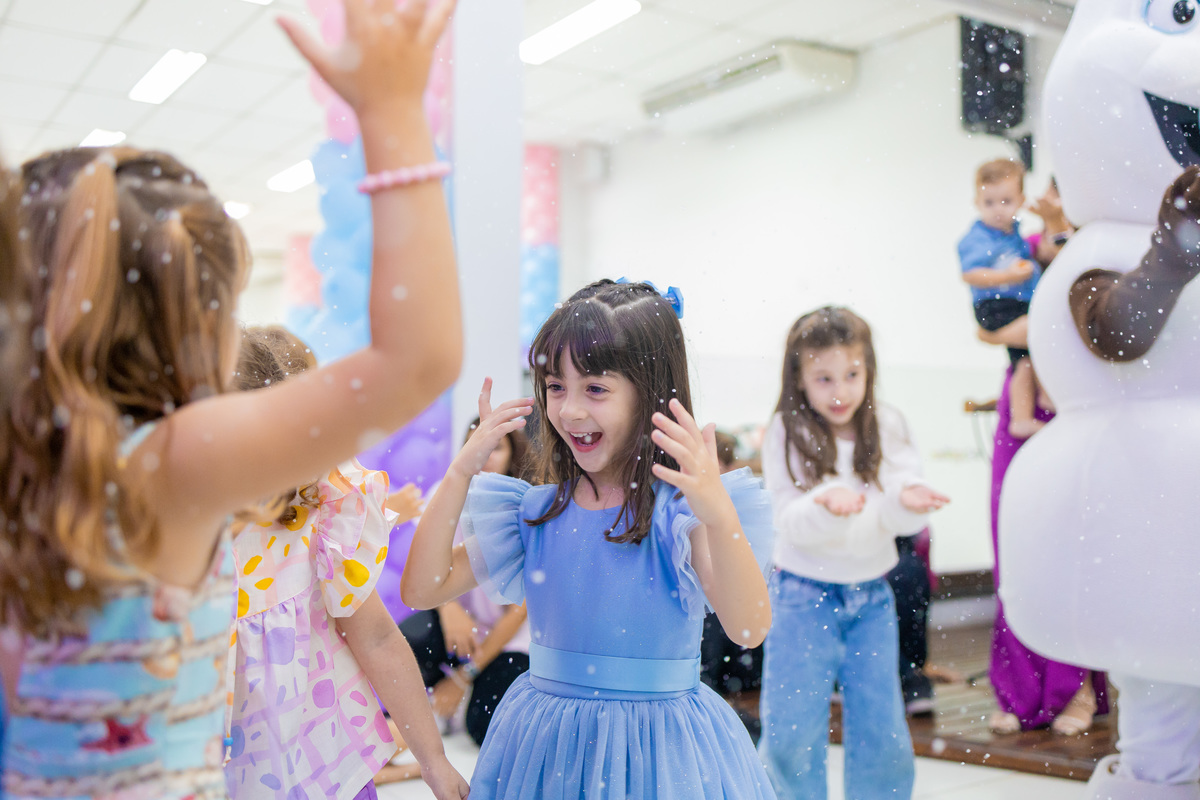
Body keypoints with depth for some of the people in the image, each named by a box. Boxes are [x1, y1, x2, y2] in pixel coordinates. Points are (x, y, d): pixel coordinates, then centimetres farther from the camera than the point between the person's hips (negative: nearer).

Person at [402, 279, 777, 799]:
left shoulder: (679, 510, -13)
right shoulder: (535, 511, 0)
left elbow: (749, 630, -24)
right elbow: (421, 590, -3)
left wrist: (719, 514, -39)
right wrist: (462, 470, -9)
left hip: (659, 748, -3)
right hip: (545, 743, 3)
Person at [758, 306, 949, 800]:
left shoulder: (887, 428, 0)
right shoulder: (786, 434, -8)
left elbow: (901, 520, -6)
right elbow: (791, 522, -14)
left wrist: (907, 500, -30)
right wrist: (828, 504, -35)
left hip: (871, 594, 3)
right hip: (804, 594, -2)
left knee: (883, 733, 9)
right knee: (791, 736, 1)